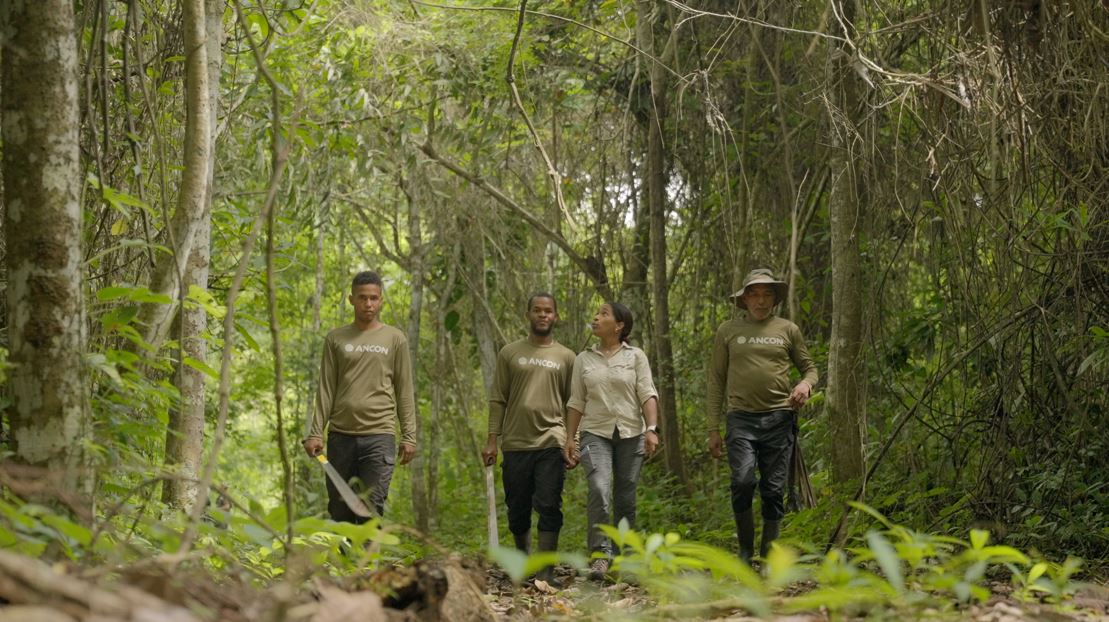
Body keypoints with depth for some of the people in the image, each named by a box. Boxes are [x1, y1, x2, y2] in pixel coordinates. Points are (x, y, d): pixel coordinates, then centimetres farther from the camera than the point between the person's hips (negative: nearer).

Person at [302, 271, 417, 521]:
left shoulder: (395, 339, 8)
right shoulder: (336, 339, 11)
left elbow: (404, 391, 7)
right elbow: (326, 390, 9)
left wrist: (409, 436, 0)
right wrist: (315, 433, 2)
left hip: (379, 435, -2)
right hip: (340, 434, 2)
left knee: (371, 508, -10)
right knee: (339, 509, 5)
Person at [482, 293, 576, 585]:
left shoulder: (566, 358, 10)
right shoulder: (509, 353, 9)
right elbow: (497, 400, 7)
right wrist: (492, 440, 0)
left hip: (551, 443, -1)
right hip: (516, 443, 1)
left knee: (549, 508, -9)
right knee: (518, 510, 7)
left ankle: (546, 572, -9)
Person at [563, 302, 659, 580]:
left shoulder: (635, 356, 6)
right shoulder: (584, 359, 12)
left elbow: (647, 394, -2)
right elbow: (576, 402, 12)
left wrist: (652, 429, -16)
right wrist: (569, 439, 5)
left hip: (631, 433, 0)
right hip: (596, 433, 0)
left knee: (625, 499, 2)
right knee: (599, 489, -21)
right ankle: (600, 554, -20)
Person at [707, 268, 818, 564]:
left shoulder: (788, 330, 11)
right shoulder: (728, 331, 9)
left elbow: (809, 368, 18)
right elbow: (716, 381, 10)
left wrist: (805, 384, -7)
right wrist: (713, 428, 5)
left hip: (778, 419, 1)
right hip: (742, 419, -1)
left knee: (774, 491, 2)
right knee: (743, 481, -19)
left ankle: (769, 556, 12)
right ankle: (745, 550, -2)